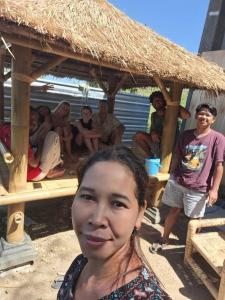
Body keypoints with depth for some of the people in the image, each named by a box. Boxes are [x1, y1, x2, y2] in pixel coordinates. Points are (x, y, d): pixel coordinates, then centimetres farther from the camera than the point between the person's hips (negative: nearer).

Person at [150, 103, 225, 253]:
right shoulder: (186, 134, 3)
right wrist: (172, 176, 12)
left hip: (198, 187, -3)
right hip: (177, 181, 4)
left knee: (195, 217, 12)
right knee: (174, 210, 17)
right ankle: (164, 239, 35)